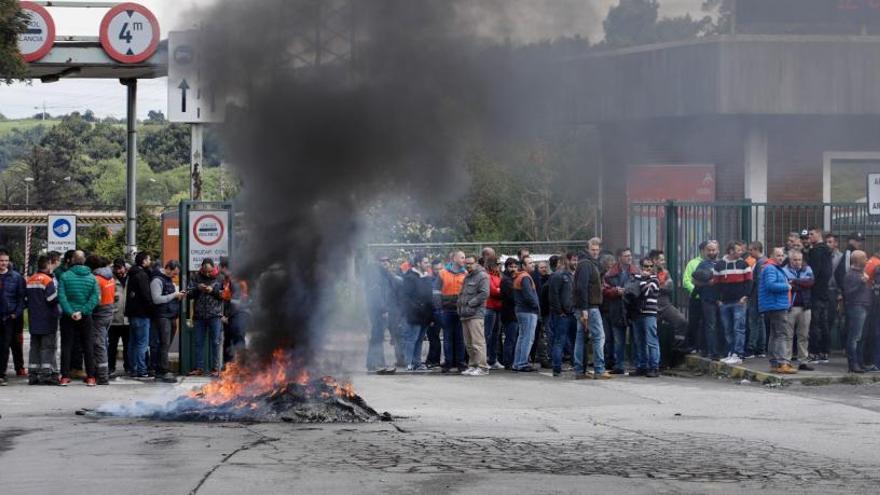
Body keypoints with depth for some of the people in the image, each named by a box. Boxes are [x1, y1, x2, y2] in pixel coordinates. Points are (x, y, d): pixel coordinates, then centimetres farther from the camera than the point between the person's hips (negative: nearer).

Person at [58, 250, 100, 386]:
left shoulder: (65, 276, -6)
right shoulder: (91, 277, -1)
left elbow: (61, 297, -14)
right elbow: (95, 297, -11)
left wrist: (70, 312, -15)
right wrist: (83, 311, -14)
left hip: (68, 316, -1)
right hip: (86, 318, 1)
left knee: (67, 346, 6)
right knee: (88, 346, 7)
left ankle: (65, 376, 3)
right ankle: (91, 377, 5)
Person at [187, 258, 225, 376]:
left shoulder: (220, 278, 0)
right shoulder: (196, 277, 6)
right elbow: (189, 293, 3)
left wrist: (213, 291, -16)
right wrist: (197, 289, -15)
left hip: (214, 315, -3)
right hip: (199, 315, 3)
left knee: (215, 342, 1)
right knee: (198, 342, 6)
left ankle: (215, 368, 6)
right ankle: (199, 368, 11)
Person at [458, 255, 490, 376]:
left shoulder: (482, 276, -6)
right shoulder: (467, 277, 23)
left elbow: (484, 294, -16)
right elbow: (462, 293, 31)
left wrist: (470, 303, -14)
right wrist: (460, 304, 13)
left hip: (476, 314, -9)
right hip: (465, 314, 9)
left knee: (477, 342, -12)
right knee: (469, 343, 12)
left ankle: (482, 367, -12)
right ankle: (472, 365, 18)